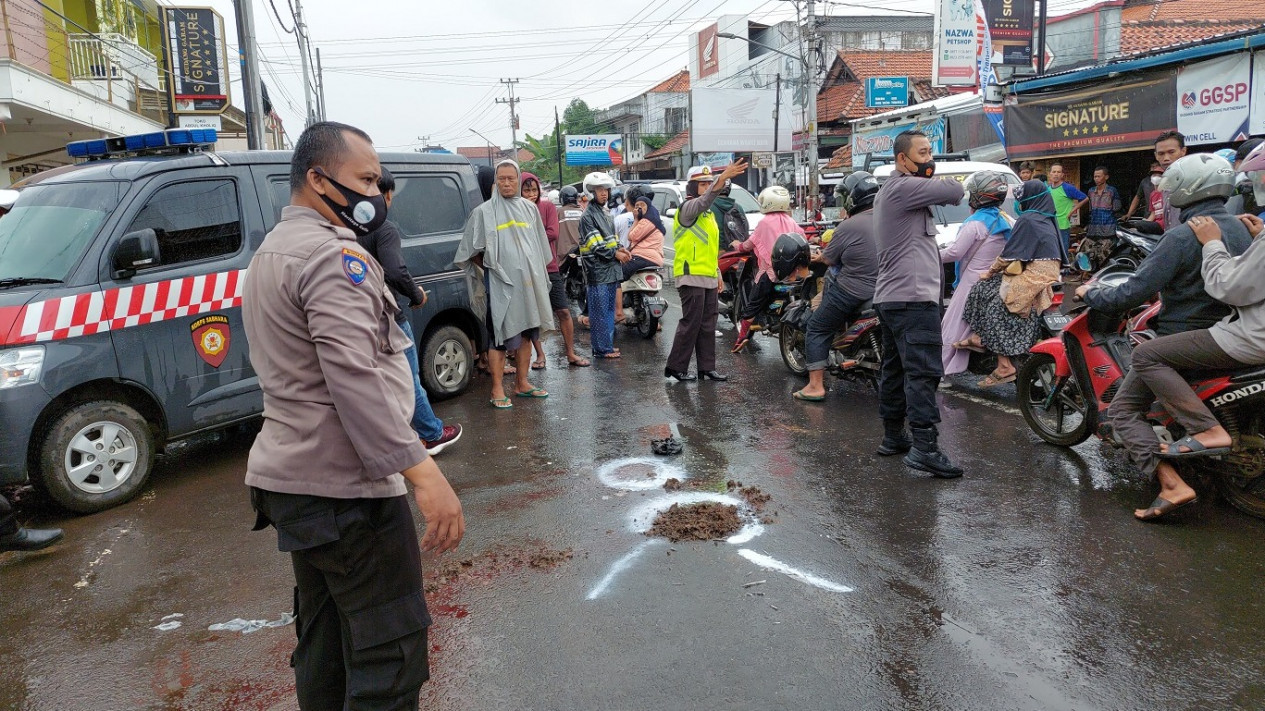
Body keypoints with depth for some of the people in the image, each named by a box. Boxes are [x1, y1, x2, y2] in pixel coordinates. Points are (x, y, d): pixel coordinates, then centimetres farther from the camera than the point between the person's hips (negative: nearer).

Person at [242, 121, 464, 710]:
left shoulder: (271, 253, 18)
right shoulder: (333, 254, -15)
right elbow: (355, 378, -25)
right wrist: (422, 473, -27)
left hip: (290, 478, 10)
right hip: (344, 486, -10)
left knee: (323, 642, 18)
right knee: (391, 650, -5)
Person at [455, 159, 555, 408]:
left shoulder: (529, 208, 11)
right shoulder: (484, 212, -2)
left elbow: (541, 246, 20)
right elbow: (471, 252, 1)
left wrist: (540, 276, 17)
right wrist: (490, 267, -1)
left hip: (529, 281, 5)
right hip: (500, 284, -5)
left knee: (526, 332, 11)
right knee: (500, 336, -6)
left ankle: (522, 383, 22)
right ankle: (497, 390, 1)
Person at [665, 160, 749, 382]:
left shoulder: (708, 214, 21)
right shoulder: (687, 208, -7)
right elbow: (704, 200, -30)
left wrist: (718, 272, 21)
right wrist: (723, 178, -43)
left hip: (708, 278, 9)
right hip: (691, 276, -9)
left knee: (707, 324, 9)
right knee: (691, 323, -9)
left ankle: (707, 367, 14)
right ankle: (675, 367, -1)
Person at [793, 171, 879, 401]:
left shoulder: (848, 226, -15)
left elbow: (829, 258, -5)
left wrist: (819, 256, 17)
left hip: (853, 294, -7)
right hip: (884, 290, 7)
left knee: (817, 329, 6)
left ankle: (816, 386, 1)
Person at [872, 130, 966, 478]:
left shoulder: (891, 190, 22)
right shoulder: (904, 187, -12)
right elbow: (956, 191, -14)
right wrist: (931, 177, 3)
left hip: (891, 297, 11)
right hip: (913, 297, -11)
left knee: (895, 369, 13)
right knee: (924, 371, -14)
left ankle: (893, 435, 21)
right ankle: (925, 446, -17)